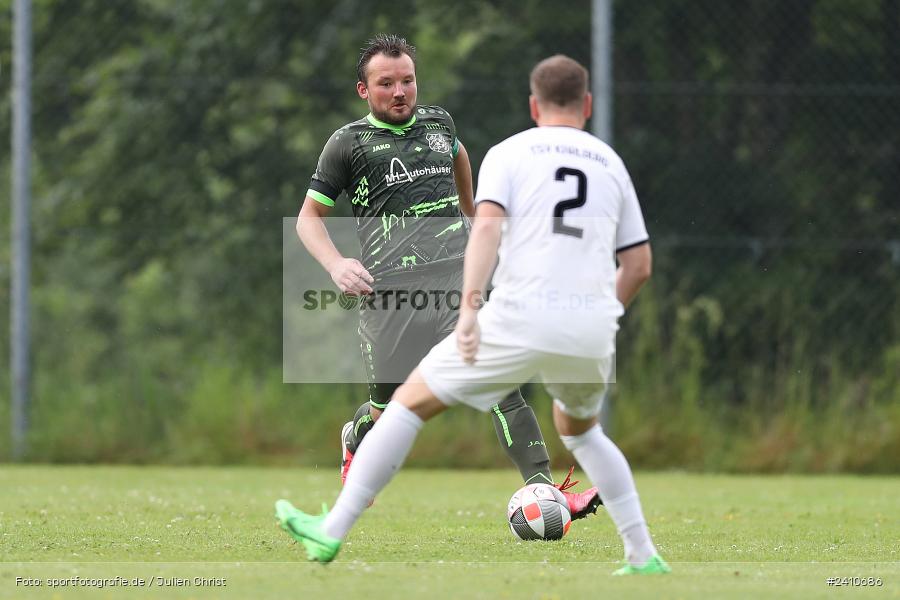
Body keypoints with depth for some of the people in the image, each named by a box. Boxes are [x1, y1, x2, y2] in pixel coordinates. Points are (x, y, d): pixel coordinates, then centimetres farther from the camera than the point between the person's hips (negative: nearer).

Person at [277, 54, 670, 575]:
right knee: (579, 429, 31)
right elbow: (639, 265, 18)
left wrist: (470, 307, -19)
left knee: (412, 401, 8)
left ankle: (332, 531, 5)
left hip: (521, 318, -4)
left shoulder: (508, 153, 8)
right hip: (593, 331, 4)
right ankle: (643, 557, 24)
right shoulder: (611, 163, 18)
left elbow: (487, 226, -11)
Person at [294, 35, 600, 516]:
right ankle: (355, 441, 38)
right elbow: (309, 217, 9)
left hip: (457, 276, 3)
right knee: (390, 409, 1)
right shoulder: (349, 143, 4)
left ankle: (542, 489, -20)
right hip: (389, 290, -3)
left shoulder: (438, 123, 15)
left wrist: (471, 215, 47)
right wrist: (336, 265, -9)